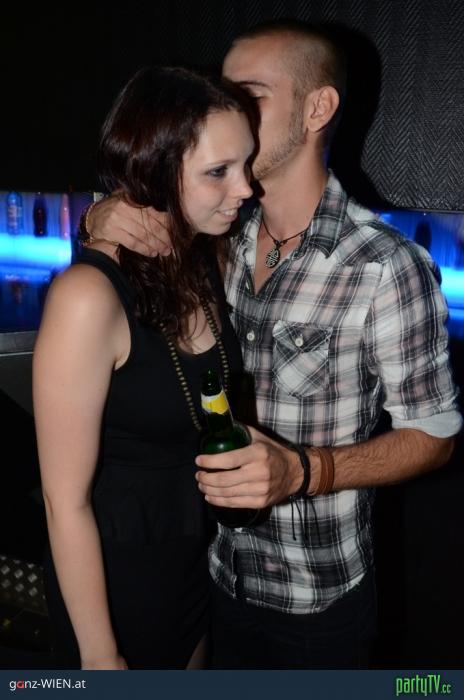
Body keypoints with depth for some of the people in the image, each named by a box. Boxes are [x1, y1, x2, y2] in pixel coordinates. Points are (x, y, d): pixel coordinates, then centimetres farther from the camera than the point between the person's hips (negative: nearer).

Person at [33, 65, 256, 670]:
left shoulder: (207, 263, -6)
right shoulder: (89, 296, -28)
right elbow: (66, 502, -22)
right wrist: (99, 656, -14)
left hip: (200, 554, 6)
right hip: (118, 576, -6)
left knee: (189, 666, 28)